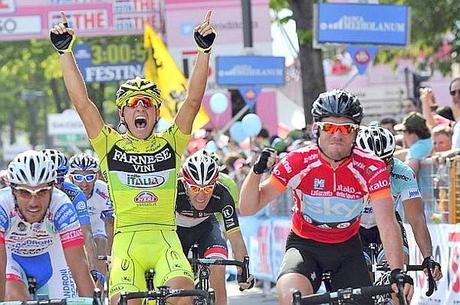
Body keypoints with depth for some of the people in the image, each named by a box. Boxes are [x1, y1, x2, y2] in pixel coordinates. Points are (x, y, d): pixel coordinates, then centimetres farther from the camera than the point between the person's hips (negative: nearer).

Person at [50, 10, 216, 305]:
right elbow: (82, 103, 1)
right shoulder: (111, 146, 8)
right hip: (127, 242, 0)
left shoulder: (171, 144, 10)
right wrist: (65, 51, -5)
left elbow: (193, 101, 1)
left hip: (165, 239, 0)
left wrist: (204, 50, -8)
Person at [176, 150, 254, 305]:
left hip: (205, 225, 1)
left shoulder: (222, 195, -32)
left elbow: (235, 237, -29)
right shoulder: (175, 190, -36)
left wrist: (242, 272, -36)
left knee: (217, 266, -26)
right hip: (177, 227, -1)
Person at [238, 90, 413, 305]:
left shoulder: (371, 168, -18)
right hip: (304, 246, -2)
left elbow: (387, 224, -25)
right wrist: (257, 171, -36)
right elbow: (248, 208, -17)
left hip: (348, 249, 2)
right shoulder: (298, 162, -18)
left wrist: (397, 272, -40)